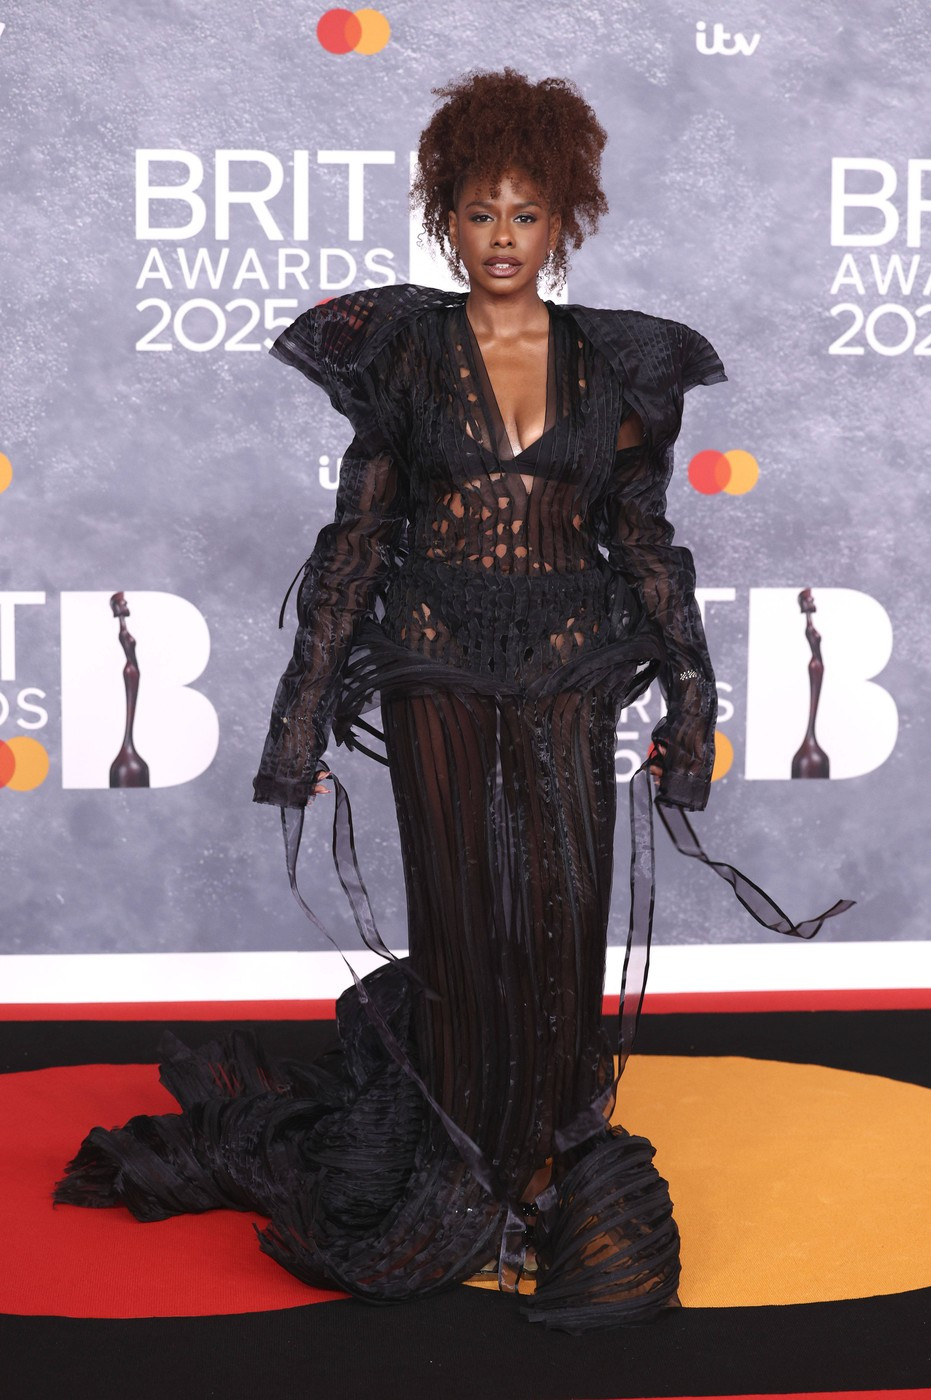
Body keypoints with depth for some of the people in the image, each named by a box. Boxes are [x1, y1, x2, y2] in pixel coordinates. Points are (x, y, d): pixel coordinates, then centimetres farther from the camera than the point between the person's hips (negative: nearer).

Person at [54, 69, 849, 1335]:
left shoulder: (612, 362, 6)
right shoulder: (403, 349, 3)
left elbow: (644, 540, 9)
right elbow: (358, 531, 2)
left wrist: (689, 697, 6)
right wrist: (306, 712, -2)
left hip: (568, 670, 1)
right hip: (436, 665, -1)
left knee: (567, 913, -3)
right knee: (461, 918, 3)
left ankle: (547, 1171, 13)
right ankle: (460, 1179, 19)